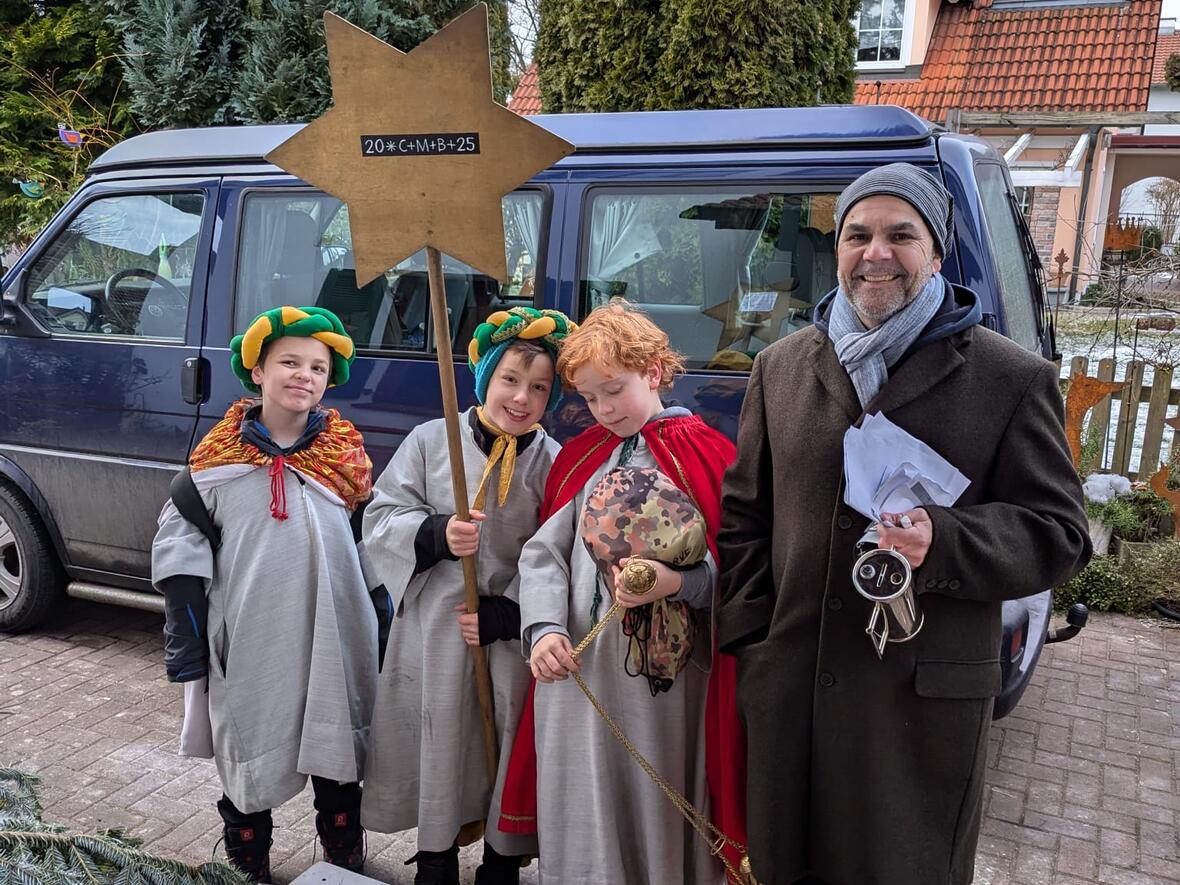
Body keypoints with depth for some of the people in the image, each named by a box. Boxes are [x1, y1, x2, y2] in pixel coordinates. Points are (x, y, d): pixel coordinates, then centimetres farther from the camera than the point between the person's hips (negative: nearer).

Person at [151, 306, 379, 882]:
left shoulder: (346, 455, 2)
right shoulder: (219, 457, -2)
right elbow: (180, 542, 1)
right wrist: (185, 636, -3)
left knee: (338, 767, 14)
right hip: (247, 647, -1)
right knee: (248, 767, 13)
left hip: (334, 646, 1)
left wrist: (380, 629, 8)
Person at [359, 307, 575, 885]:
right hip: (436, 631, 0)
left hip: (512, 635, 0)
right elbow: (381, 519, -2)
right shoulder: (431, 440, -3)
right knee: (439, 746, 11)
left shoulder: (553, 463, -4)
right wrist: (435, 534, -20)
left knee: (510, 750, 10)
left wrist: (505, 615, -12)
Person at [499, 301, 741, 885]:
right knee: (583, 820, 13)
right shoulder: (580, 456, 12)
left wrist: (677, 584, -24)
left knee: (658, 814, 8)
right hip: (576, 668, 4)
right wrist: (545, 628, -10)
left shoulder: (707, 455, -2)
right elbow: (544, 552, 5)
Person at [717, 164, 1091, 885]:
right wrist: (749, 639, 4)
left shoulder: (1015, 380, -4)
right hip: (787, 691, 3)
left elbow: (1059, 535, -4)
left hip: (926, 706, -3)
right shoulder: (781, 367, 7)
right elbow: (744, 515, 11)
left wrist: (940, 542, -22)